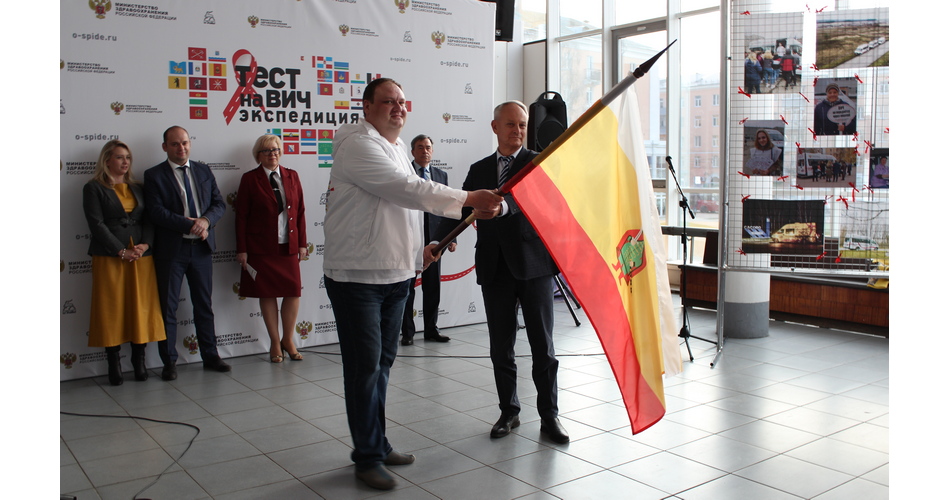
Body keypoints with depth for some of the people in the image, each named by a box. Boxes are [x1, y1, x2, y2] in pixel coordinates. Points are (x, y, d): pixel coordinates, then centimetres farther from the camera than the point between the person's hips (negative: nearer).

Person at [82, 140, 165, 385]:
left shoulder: (137, 188, 15)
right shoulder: (94, 188, 2)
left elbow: (149, 220, 9)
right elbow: (97, 224, -7)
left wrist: (145, 244, -9)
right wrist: (122, 251, -14)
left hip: (142, 257, 4)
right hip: (109, 258, -3)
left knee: (141, 308, 3)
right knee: (112, 310, 0)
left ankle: (139, 361, 11)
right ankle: (114, 364, 8)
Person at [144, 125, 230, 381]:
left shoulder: (203, 171, 10)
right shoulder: (154, 175, -2)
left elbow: (219, 203, 6)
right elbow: (156, 211, -13)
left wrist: (206, 220, -14)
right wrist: (189, 224, -20)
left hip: (201, 247, 4)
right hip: (171, 249, -3)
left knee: (204, 305, 11)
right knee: (168, 307, 4)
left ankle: (210, 356, 21)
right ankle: (169, 362, 13)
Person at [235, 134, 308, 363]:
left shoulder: (291, 176, 9)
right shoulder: (250, 179, 1)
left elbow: (300, 211, 9)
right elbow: (241, 216, -1)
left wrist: (302, 242, 4)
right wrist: (242, 249, -6)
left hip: (289, 247, 2)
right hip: (261, 248, -2)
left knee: (293, 293, 0)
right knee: (267, 294, 3)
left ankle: (288, 340, 19)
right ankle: (275, 343, 18)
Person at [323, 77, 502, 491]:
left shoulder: (395, 147, 17)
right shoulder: (358, 145, -14)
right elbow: (406, 189, -26)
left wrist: (417, 250, 14)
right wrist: (468, 200, -28)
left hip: (395, 274, 9)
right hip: (356, 275, -9)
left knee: (382, 363, 15)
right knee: (365, 365, -3)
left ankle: (377, 444, 28)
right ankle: (368, 457, 10)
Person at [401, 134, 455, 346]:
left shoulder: (441, 175, 12)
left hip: (433, 237, 4)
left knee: (433, 287, 9)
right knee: (407, 287, 4)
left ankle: (431, 329, 20)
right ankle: (407, 332, 13)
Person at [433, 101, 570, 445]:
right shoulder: (479, 169, 13)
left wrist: (503, 205, -42)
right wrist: (438, 242, -13)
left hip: (534, 265, -3)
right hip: (495, 268, 3)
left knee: (543, 346, 3)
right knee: (500, 348, 9)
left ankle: (549, 415, 16)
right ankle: (509, 411, 25)